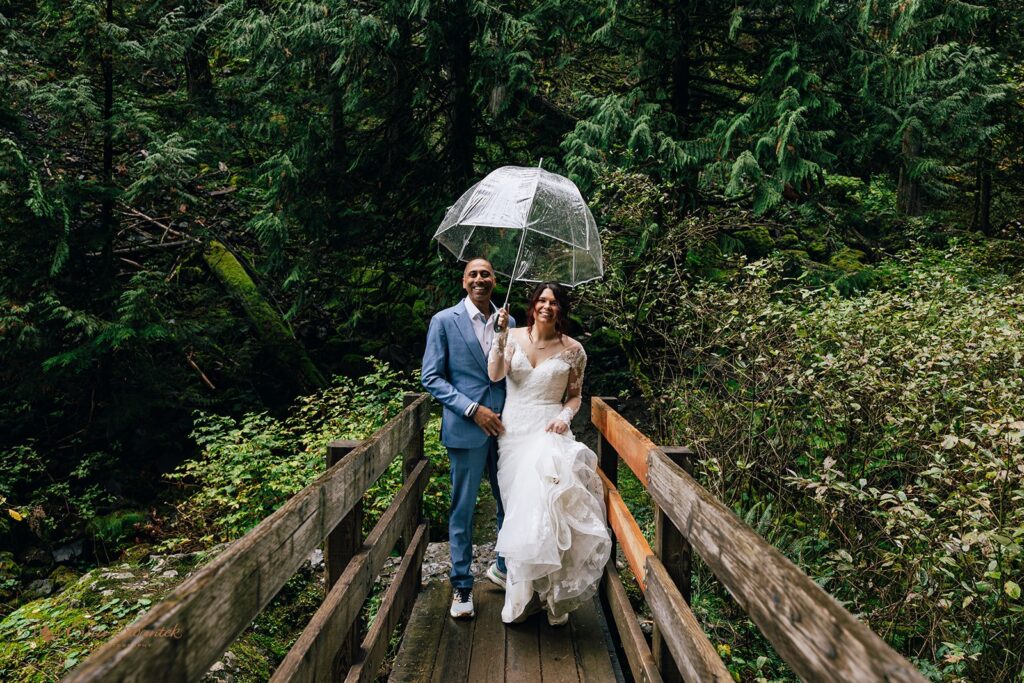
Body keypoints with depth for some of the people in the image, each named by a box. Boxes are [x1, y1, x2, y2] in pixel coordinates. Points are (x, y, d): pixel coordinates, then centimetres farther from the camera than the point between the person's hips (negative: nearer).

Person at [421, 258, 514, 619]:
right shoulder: (444, 321, -3)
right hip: (466, 428, -4)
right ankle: (462, 585, 21)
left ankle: (504, 567, 35)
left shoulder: (508, 322, 10)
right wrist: (473, 409, -14)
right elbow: (431, 378, -6)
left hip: (505, 426, 4)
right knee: (463, 508, 6)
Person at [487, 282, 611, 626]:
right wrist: (499, 336, -18)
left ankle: (551, 591, -5)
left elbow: (575, 395, 10)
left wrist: (565, 416, -9)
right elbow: (495, 375, -10)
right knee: (520, 506, 3)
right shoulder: (514, 337, 4)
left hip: (549, 430, -2)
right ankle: (526, 590, 14)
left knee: (543, 500, -19)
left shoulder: (573, 350, 3)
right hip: (514, 430, 2)